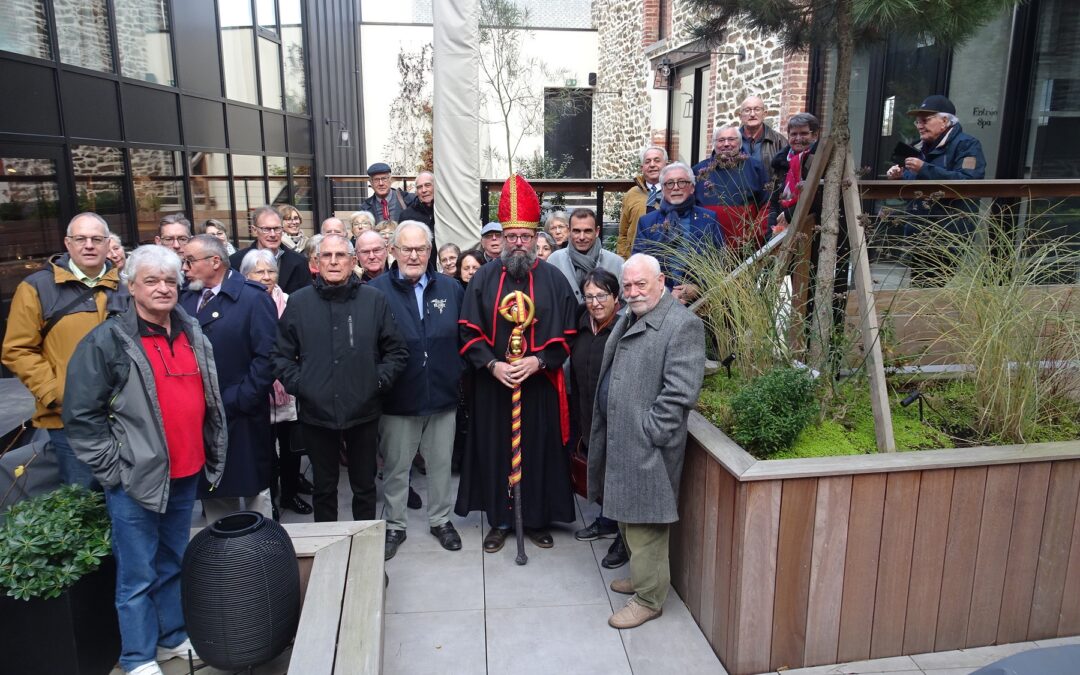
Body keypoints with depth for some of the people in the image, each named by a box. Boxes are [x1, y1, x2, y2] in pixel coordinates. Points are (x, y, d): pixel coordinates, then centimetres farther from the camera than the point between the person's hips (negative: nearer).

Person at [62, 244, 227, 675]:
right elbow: (81, 414, -9)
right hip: (135, 478, -5)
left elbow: (209, 400, 18)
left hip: (186, 474, 6)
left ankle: (174, 637, 37)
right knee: (138, 573, 6)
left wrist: (213, 454, 14)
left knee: (175, 563, 20)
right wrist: (111, 469, -11)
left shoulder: (194, 336, 7)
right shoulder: (107, 341, -10)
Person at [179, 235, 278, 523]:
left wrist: (237, 401, -16)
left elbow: (267, 356, -15)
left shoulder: (253, 297, -9)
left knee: (254, 491, 5)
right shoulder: (186, 299, 10)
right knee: (212, 493, 16)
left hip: (242, 419, -6)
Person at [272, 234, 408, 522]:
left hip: (363, 412, 0)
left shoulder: (374, 299, -1)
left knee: (364, 485, 15)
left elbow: (397, 350, 3)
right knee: (324, 486, 16)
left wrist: (379, 380, -8)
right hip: (316, 412, 1)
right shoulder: (298, 301, 1)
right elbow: (281, 354, 5)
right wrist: (296, 384, -8)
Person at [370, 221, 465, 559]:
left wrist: (459, 376, 1)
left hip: (443, 396, 3)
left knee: (441, 464, 16)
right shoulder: (376, 290, -7)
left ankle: (441, 519, 35)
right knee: (395, 467, 13)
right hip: (397, 399, -2)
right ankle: (394, 525, 31)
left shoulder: (451, 289, 2)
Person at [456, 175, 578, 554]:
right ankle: (499, 520, 25)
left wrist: (537, 361, -15)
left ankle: (537, 520, 25)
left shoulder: (554, 280, 0)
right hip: (493, 386, 1)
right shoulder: (484, 278, 1)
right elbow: (469, 331, -1)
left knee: (539, 451, 8)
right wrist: (492, 365, -14)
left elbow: (565, 335, -1)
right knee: (495, 450, 9)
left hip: (539, 386, 0)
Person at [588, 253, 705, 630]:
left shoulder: (682, 324, -15)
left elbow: (680, 392, -21)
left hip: (647, 446, -9)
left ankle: (649, 598, 17)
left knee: (644, 523, 1)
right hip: (619, 440, 9)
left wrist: (648, 433, -20)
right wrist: (605, 431, 16)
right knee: (628, 516, 20)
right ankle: (641, 576, 38)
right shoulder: (628, 321, 14)